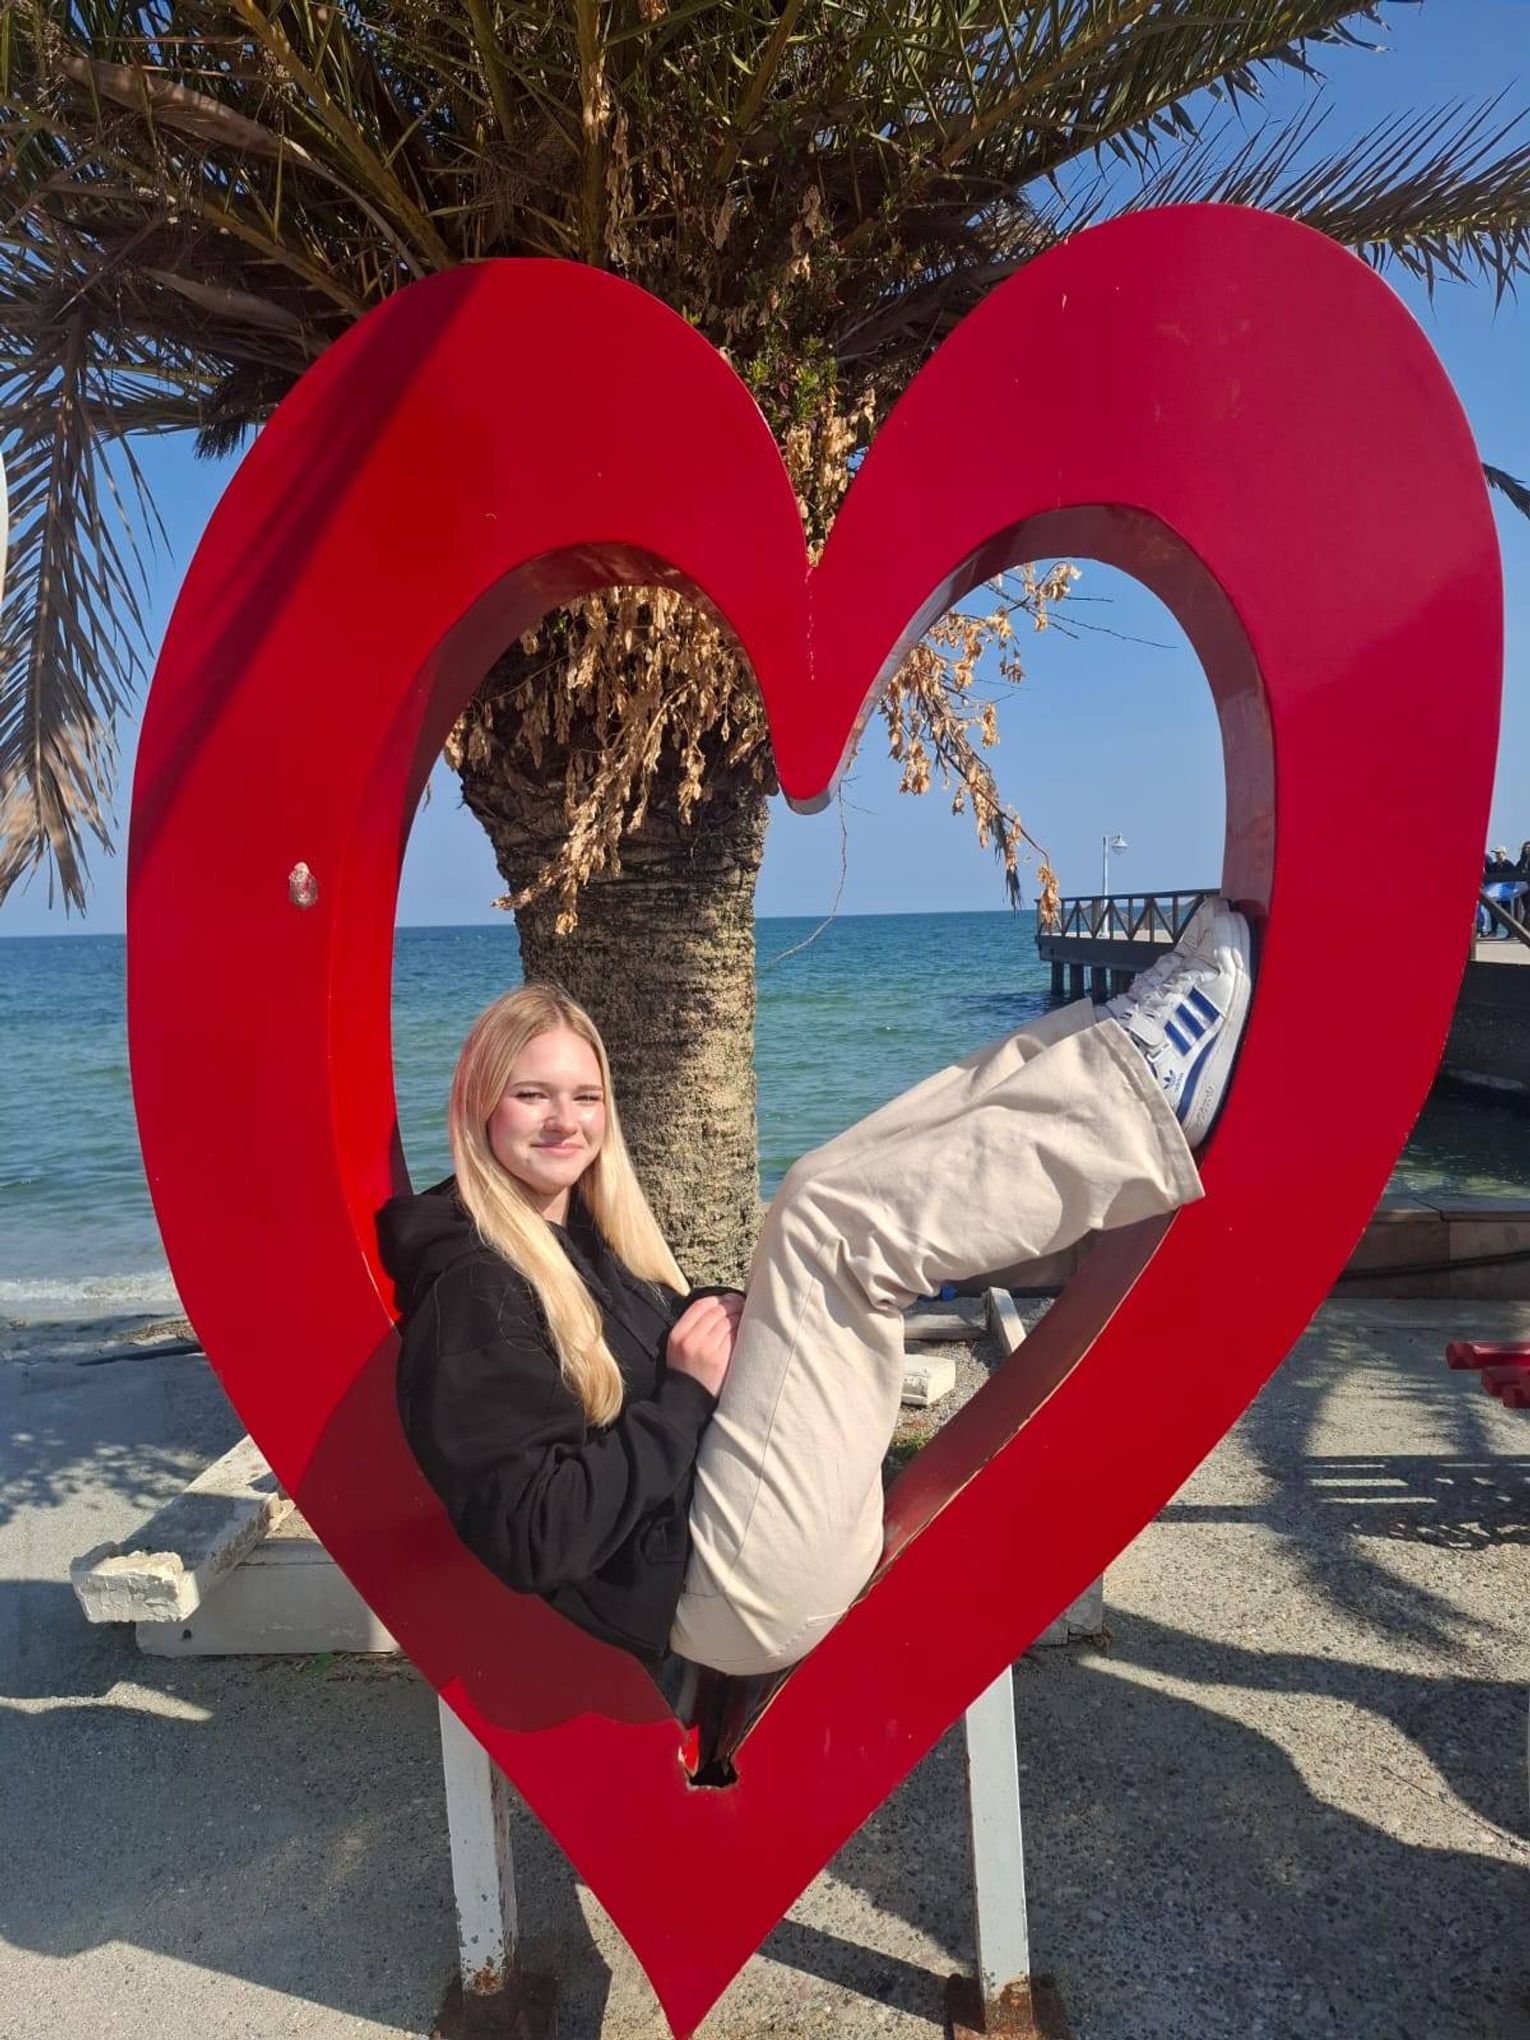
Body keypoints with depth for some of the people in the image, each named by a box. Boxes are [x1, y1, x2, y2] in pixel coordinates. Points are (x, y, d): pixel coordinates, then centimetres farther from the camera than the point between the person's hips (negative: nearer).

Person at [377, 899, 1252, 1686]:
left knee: (875, 1176, 3)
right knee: (832, 1219, -21)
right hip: (730, 1594, -9)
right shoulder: (472, 1298, -12)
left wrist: (718, 1320, 1)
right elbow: (533, 1539, -20)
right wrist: (690, 1389, -18)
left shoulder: (583, 1233, 14)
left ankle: (1142, 1069, -4)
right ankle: (1150, 1075, -12)